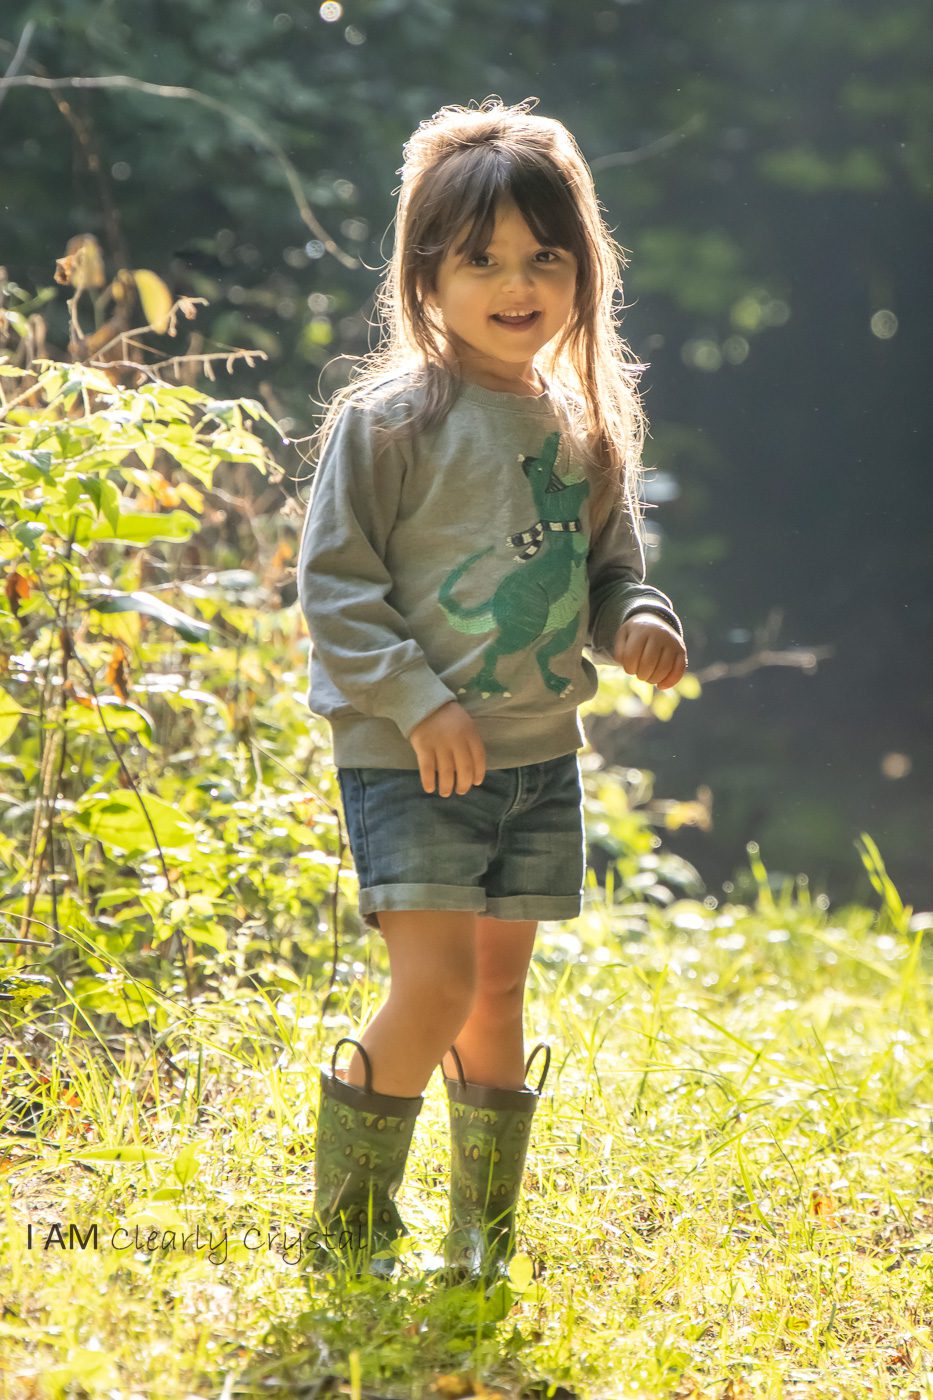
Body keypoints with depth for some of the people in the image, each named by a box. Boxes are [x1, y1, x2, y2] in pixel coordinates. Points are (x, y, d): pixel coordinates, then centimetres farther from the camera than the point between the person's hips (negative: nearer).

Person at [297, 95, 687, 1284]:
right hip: (409, 757, -6)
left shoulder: (584, 426, 8)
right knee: (438, 984, -14)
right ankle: (347, 1221, 5)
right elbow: (332, 582, -10)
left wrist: (641, 623, -4)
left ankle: (483, 1242, 23)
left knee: (501, 993, 10)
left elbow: (609, 571, 18)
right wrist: (417, 699, -19)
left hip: (540, 755, 6)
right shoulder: (389, 419, -10)